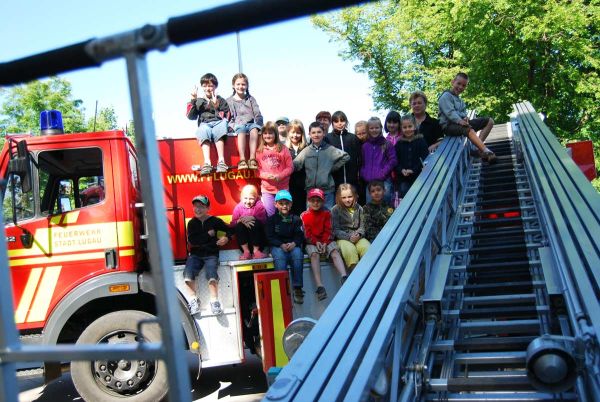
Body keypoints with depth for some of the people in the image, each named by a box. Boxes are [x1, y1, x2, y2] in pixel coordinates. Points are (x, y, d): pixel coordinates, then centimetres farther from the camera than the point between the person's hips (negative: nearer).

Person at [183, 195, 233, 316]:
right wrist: (208, 234, -6)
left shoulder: (214, 221, 6)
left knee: (211, 272, -28)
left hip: (211, 254, -2)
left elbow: (230, 230, 10)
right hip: (195, 254, 2)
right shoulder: (192, 223, 9)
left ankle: (214, 301, -22)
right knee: (188, 273, -23)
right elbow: (192, 241, -4)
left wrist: (227, 237, -11)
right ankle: (193, 300, -11)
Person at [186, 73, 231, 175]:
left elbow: (225, 117, 8)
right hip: (204, 125, 1)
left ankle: (221, 161, -47)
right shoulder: (198, 101, 24)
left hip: (218, 123, 0)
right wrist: (193, 100, 3)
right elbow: (191, 117, 10)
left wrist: (216, 106, -5)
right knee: (204, 129, -37)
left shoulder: (221, 101, 21)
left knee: (219, 129, -38)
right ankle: (207, 163, -50)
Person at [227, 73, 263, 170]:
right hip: (238, 125, -1)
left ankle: (252, 159, -47)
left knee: (254, 128, -35)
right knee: (241, 129, -38)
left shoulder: (251, 99, 22)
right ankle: (242, 159, -50)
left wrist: (258, 122, -5)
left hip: (251, 123, 1)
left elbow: (258, 115, 15)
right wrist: (232, 125, -10)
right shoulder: (229, 101, 16)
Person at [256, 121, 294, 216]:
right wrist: (266, 175, -15)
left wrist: (279, 176, -15)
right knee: (269, 215, 3)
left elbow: (290, 167, -2)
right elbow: (257, 169, 3)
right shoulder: (260, 151, 4)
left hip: (283, 188, -1)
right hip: (267, 189, 1)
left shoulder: (283, 149, -1)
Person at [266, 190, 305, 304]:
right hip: (277, 246, -1)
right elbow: (270, 237, 1)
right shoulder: (272, 219, 8)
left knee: (297, 255, -32)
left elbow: (300, 236, 5)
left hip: (293, 245, 1)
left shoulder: (296, 219, 11)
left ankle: (297, 288, -28)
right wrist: (281, 245, -17)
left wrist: (294, 243, -17)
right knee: (279, 257, -34)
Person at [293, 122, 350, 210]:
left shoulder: (330, 150, 1)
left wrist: (334, 167, -2)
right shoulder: (306, 151, 3)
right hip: (310, 189, 1)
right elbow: (294, 165, 0)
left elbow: (346, 156, -1)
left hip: (327, 190, -1)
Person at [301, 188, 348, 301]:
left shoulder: (326, 213, 7)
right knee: (314, 254, -31)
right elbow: (307, 233, -2)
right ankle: (319, 286, -42)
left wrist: (325, 243, -12)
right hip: (311, 242, -2)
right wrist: (316, 242, -14)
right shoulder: (304, 215, 2)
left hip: (326, 240, 2)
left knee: (335, 251, -27)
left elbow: (328, 230, 2)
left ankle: (344, 277, -45)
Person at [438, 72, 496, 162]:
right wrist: (459, 120, -33)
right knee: (469, 129, -41)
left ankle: (479, 146, -18)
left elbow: (463, 112, 15)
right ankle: (486, 151, -51)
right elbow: (450, 112, -19)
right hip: (449, 125, -10)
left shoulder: (459, 99, 25)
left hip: (461, 123, 10)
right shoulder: (446, 96, -5)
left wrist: (465, 118, -9)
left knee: (489, 121, 2)